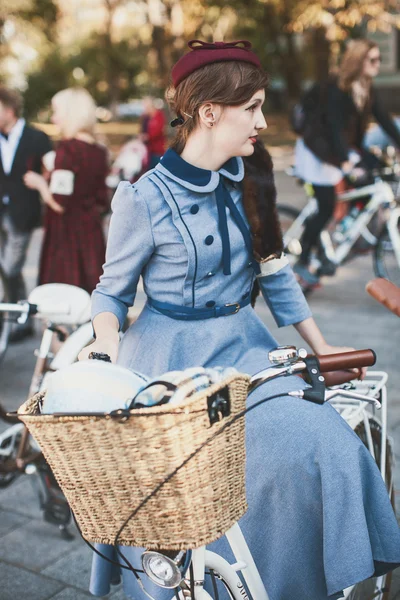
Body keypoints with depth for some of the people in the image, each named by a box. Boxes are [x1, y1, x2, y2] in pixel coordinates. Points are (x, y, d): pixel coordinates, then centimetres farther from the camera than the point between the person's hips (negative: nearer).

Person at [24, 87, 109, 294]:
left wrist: (40, 183, 0)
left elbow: (59, 203, -20)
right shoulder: (99, 152, 7)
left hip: (67, 233, -8)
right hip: (92, 232, 8)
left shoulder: (67, 149, -15)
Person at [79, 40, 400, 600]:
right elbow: (113, 289, -2)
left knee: (318, 440, -11)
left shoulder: (248, 178, 3)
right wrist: (107, 344, -22)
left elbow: (274, 270, 12)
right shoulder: (145, 198, -13)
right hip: (171, 355, -4)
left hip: (243, 345, 5)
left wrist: (320, 344, 13)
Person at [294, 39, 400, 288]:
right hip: (318, 151, -8)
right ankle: (303, 262, 7)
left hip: (344, 149, 8)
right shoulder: (336, 89, -22)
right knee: (327, 207, -10)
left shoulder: (368, 91, 1)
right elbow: (335, 127, -29)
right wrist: (346, 162, -38)